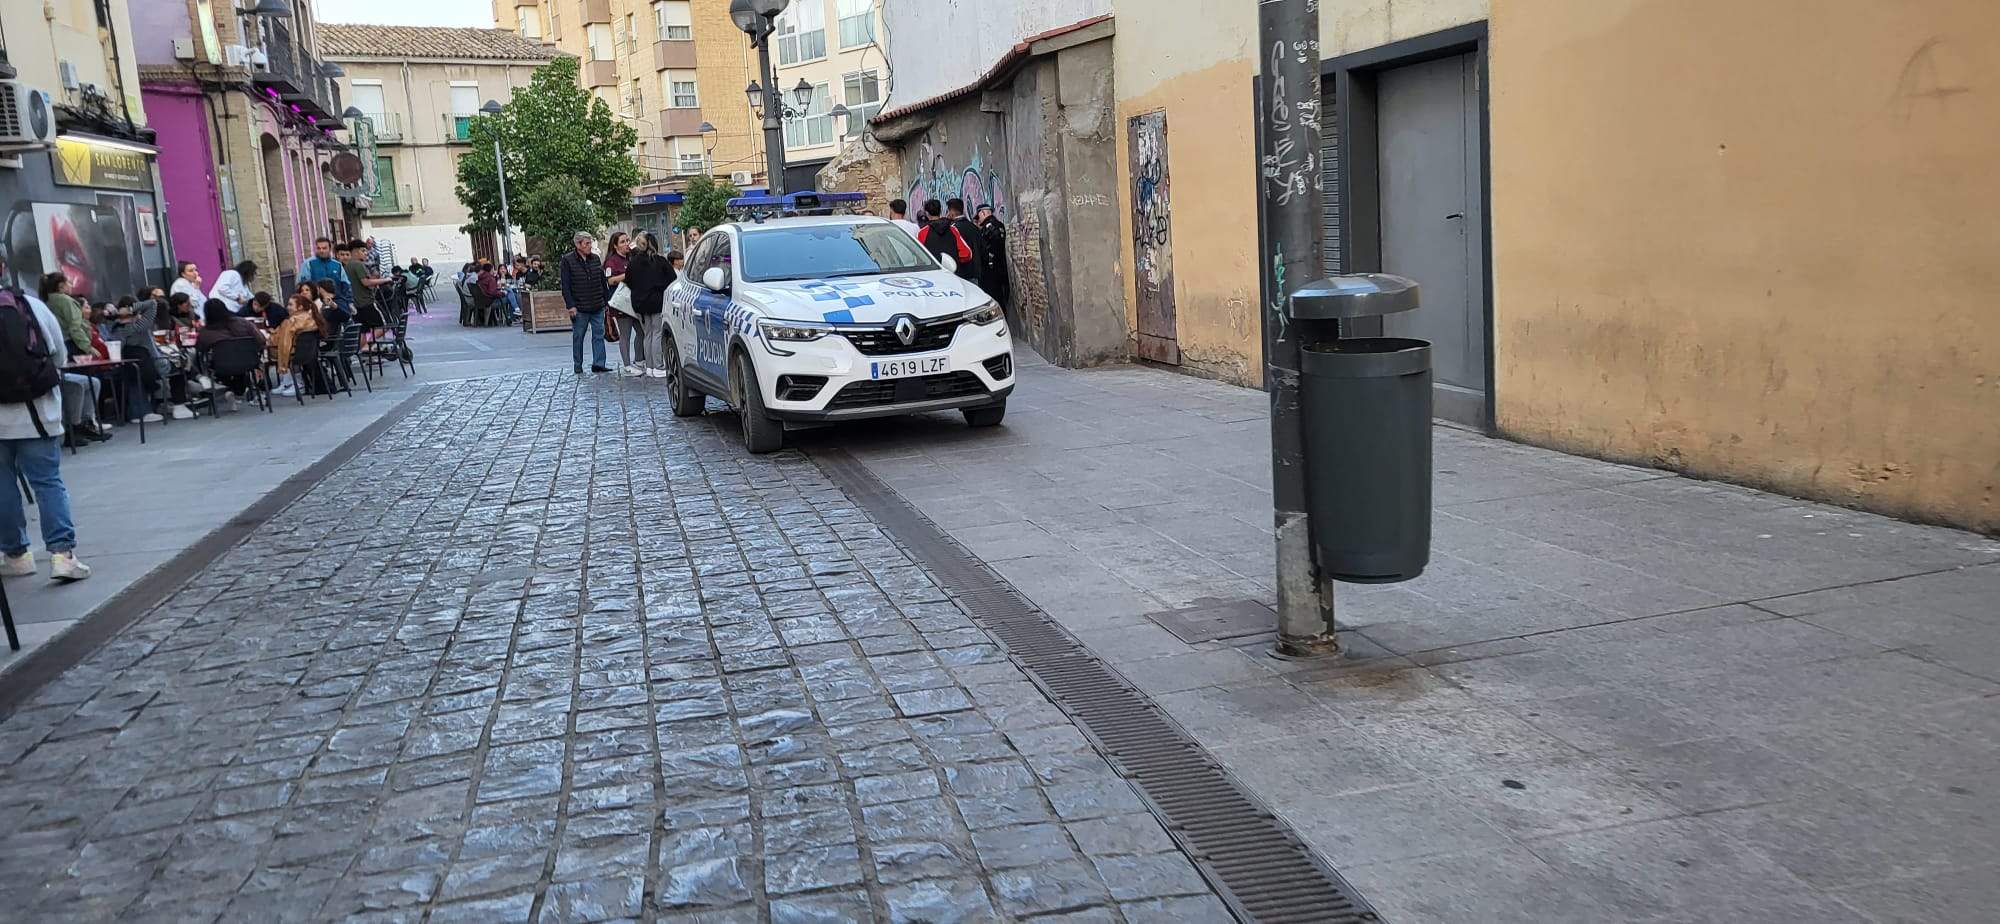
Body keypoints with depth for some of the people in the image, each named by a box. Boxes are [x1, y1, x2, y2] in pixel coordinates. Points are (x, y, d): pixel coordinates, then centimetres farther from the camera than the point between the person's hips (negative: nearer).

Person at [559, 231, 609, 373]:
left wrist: (607, 300, 13)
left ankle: (598, 364, 3)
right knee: (578, 337, 5)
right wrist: (570, 305, -14)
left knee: (599, 335, 0)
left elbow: (603, 281, 17)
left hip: (598, 307, 4)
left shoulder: (595, 259, 11)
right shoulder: (567, 260, -5)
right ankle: (578, 367, 14)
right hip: (579, 308, -4)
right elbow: (565, 285, -8)